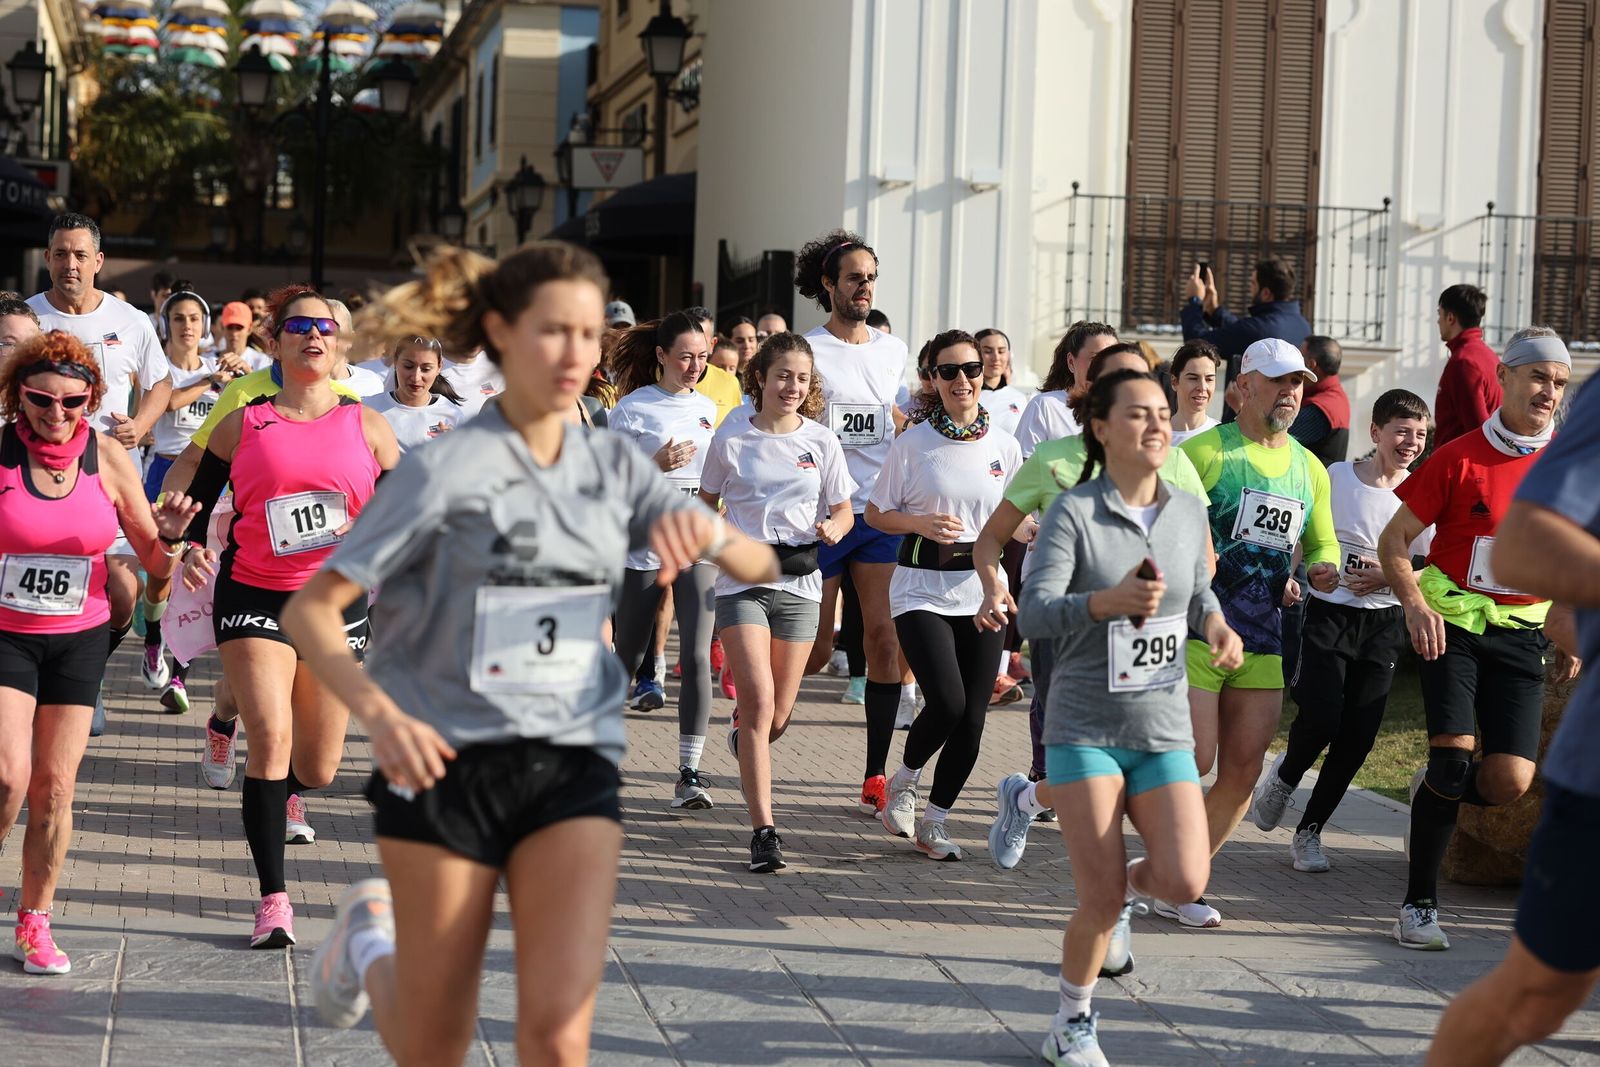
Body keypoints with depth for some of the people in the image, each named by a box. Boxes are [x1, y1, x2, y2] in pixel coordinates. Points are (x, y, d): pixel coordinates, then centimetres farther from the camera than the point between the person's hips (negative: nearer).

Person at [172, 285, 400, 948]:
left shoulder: (366, 426, 5)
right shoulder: (242, 426, 3)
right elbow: (196, 503, 8)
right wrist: (191, 548, -12)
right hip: (252, 595, -2)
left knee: (319, 766, 8)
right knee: (270, 737, -20)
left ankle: (287, 796, 49)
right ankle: (273, 899, -11)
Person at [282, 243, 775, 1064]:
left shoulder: (614, 466, 6)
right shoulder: (444, 470, -9)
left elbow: (759, 568, 4)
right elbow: (310, 610, -11)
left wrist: (704, 528, -19)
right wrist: (380, 714, -28)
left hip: (573, 769, 3)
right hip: (446, 764, -3)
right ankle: (368, 940, 43)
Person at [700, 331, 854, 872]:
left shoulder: (821, 441, 5)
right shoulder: (731, 438, 1)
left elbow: (844, 510, 10)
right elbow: (706, 502, 12)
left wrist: (833, 527, -12)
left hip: (799, 582, 2)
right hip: (741, 580, -2)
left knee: (777, 718, 7)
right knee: (759, 703, -17)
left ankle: (743, 732, 46)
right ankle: (763, 829, -14)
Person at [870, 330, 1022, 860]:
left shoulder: (1003, 445, 6)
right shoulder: (913, 444, -3)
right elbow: (876, 513, 3)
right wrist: (922, 524, -15)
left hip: (982, 591, 4)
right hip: (923, 590, -3)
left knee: (971, 717, 1)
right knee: (946, 702, -19)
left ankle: (933, 821, 18)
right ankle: (903, 783, 11)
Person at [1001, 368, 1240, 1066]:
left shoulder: (1188, 512, 5)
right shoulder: (1074, 512, -10)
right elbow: (1035, 614, -19)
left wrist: (1216, 624, -1)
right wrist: (1107, 601, -36)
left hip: (1164, 727, 4)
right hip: (1085, 727, -4)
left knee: (1185, 880, -12)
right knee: (1099, 905, -5)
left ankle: (1127, 885, 25)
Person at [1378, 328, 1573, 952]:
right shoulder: (1459, 459, -7)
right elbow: (1394, 540, -2)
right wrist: (1415, 603, -18)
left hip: (1522, 633, 3)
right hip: (1452, 625, -3)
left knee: (1510, 781, -9)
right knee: (1455, 755, -16)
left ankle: (1435, 791, 28)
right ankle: (1419, 905, -2)